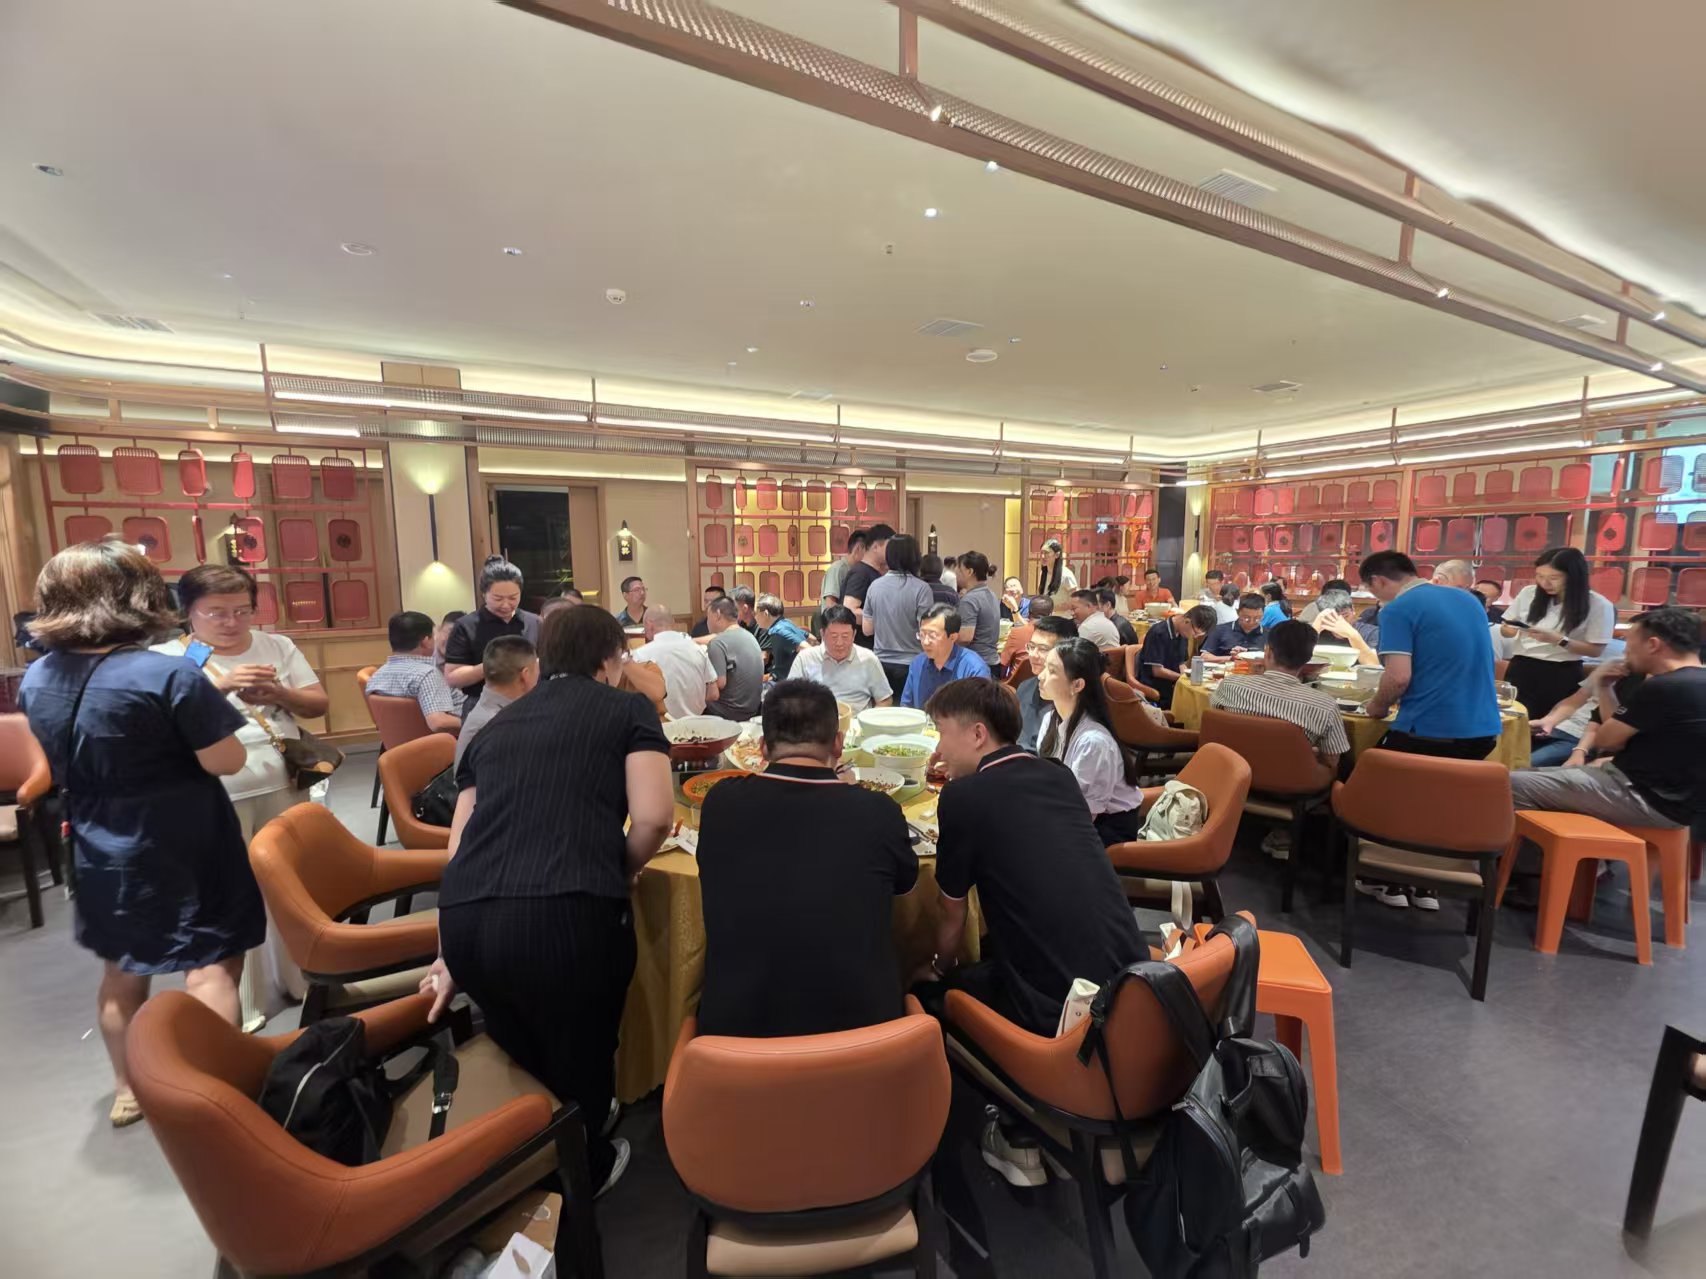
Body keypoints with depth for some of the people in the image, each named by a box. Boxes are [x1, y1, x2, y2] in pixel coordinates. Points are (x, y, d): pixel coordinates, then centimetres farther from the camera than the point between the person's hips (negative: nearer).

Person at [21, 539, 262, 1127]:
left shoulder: (35, 680, 0)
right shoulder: (168, 675, -24)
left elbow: (66, 766, 13)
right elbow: (226, 762, -21)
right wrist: (200, 700, -8)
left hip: (102, 855, 7)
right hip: (181, 852, -7)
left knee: (122, 972, 23)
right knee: (211, 968, 6)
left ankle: (127, 1090, 39)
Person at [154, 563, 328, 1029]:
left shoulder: (278, 646, 6)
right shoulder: (167, 657, -3)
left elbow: (319, 704, 7)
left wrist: (280, 693, -12)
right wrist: (220, 683, -28)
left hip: (282, 787, 3)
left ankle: (301, 978, 32)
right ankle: (239, 1004, 21)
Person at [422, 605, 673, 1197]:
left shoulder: (496, 725, 23)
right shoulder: (627, 708, 8)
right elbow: (654, 818, -5)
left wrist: (451, 955, 32)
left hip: (465, 921, 6)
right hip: (568, 915, -6)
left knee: (520, 1053, 34)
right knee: (580, 1057, 24)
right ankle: (582, 1171, 50)